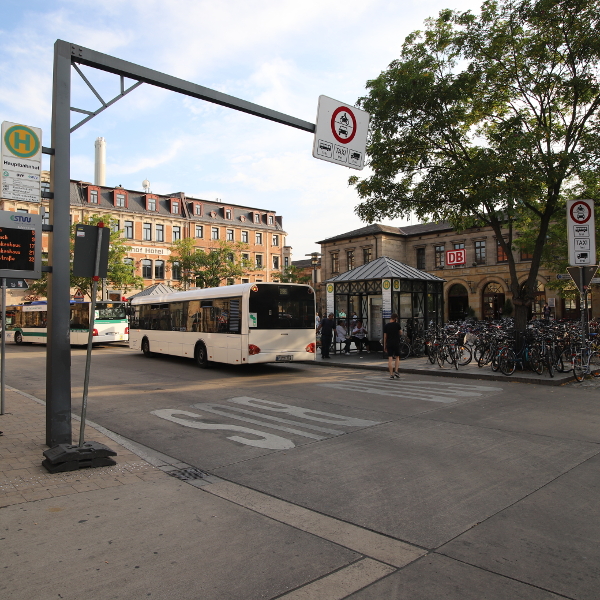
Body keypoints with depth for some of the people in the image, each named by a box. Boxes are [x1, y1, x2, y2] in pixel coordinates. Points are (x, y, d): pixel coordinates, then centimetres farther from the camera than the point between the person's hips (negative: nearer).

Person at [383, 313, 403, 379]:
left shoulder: (386, 326, 4)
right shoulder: (397, 324, -5)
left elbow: (385, 336, 5)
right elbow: (400, 333, 7)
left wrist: (384, 346, 11)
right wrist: (397, 324, 6)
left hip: (389, 344, 2)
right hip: (396, 343, -2)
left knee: (390, 359, 0)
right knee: (397, 357, 14)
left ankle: (391, 374, -1)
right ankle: (396, 371, -1)